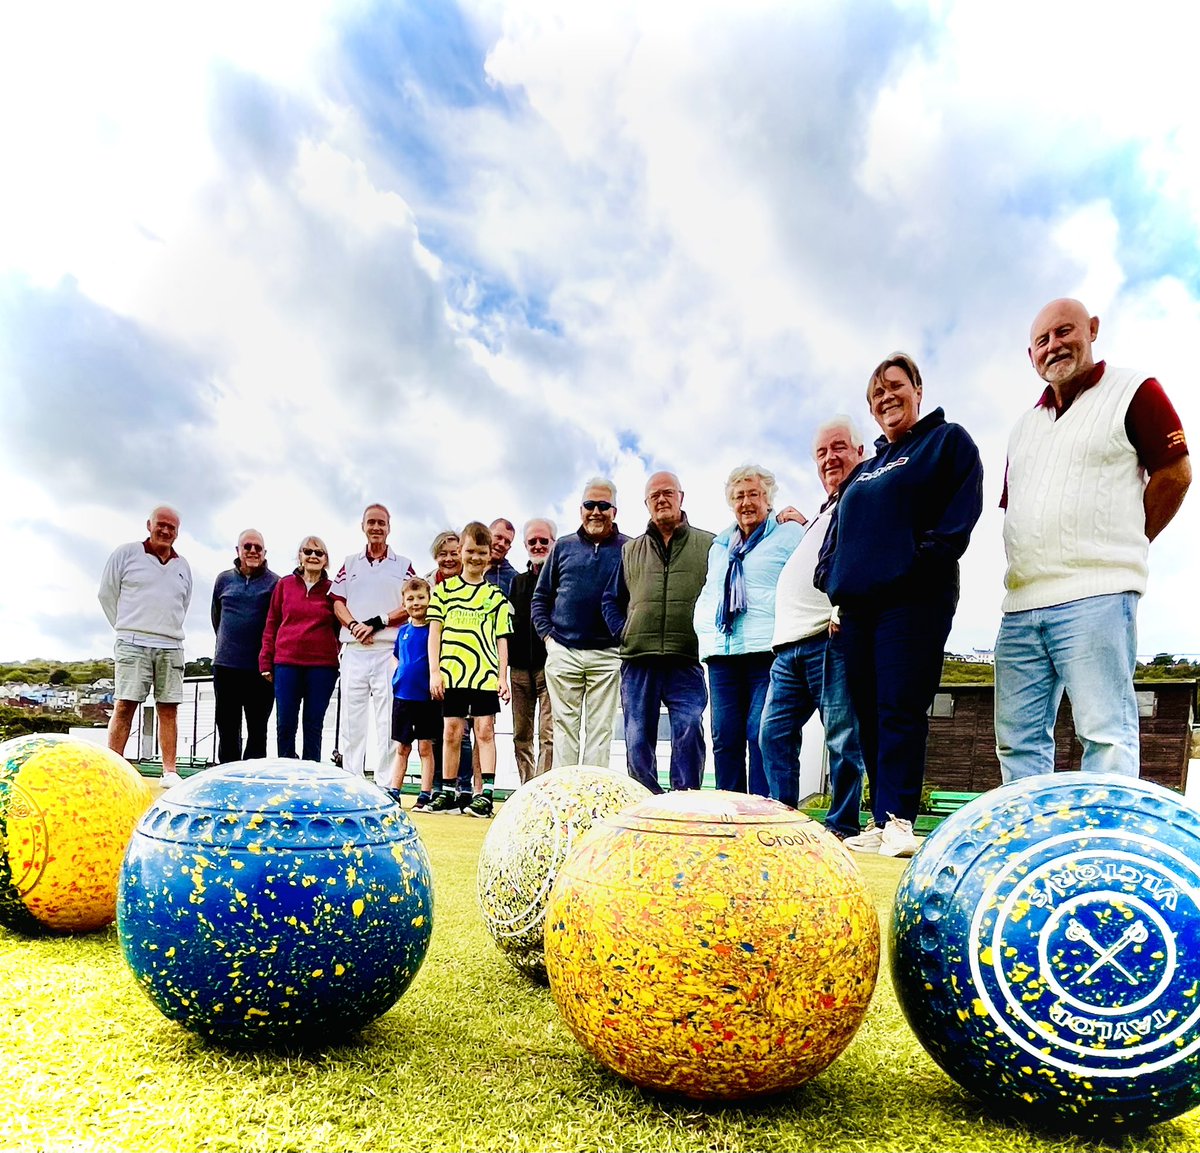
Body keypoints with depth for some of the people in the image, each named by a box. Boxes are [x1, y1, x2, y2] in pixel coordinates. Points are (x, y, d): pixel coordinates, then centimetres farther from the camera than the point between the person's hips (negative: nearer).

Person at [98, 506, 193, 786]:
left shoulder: (183, 567, 17)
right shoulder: (126, 553, 5)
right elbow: (107, 593, 7)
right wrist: (128, 629, 9)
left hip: (171, 647, 4)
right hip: (133, 644, -4)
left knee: (168, 709, 1)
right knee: (124, 706, -7)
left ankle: (169, 771, 3)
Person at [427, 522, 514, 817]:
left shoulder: (496, 595, 11)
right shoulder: (444, 589, 9)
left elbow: (502, 639, 10)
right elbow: (435, 631, 5)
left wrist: (503, 676, 3)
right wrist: (434, 671, -3)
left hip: (486, 673, 0)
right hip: (452, 672, 0)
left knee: (485, 731, -2)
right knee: (451, 732, 5)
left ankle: (482, 794, 0)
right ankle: (448, 793, 16)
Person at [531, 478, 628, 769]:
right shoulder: (564, 547, 11)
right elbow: (540, 596, 14)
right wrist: (546, 634, 3)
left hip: (607, 656, -2)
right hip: (563, 653, 2)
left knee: (600, 730, 2)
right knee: (565, 727, 6)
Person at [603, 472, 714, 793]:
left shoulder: (707, 545, 8)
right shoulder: (630, 550, 18)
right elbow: (612, 599, 22)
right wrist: (623, 632, 8)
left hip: (687, 660, -3)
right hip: (638, 659, 3)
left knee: (689, 733, -13)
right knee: (637, 739, 5)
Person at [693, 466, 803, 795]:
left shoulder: (789, 534, 7)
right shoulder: (719, 546, 25)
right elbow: (706, 597, 29)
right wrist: (706, 633, 13)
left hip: (768, 651, -5)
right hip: (722, 653, 6)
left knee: (762, 736, -10)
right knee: (724, 737, 3)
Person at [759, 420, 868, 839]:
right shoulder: (821, 515, 29)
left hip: (832, 636, -9)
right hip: (789, 644, 9)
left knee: (842, 737, -4)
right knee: (775, 732, 8)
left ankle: (842, 826, 4)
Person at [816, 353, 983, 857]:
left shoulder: (948, 440, 9)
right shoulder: (864, 469, 27)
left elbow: (961, 512, -5)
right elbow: (837, 529, 26)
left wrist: (924, 560, -17)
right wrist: (831, 575, 9)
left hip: (912, 598, -6)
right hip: (857, 601, 7)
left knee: (900, 709, -12)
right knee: (868, 714, 5)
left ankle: (898, 820, -10)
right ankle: (880, 823, 10)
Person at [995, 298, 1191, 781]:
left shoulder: (1133, 390, 4)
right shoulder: (1025, 425, 23)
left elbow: (1175, 472, 1)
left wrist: (1117, 549, 6)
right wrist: (1038, 559, 13)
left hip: (1094, 595, -7)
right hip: (1020, 602, 7)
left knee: (1105, 732, -8)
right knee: (1017, 738, 6)